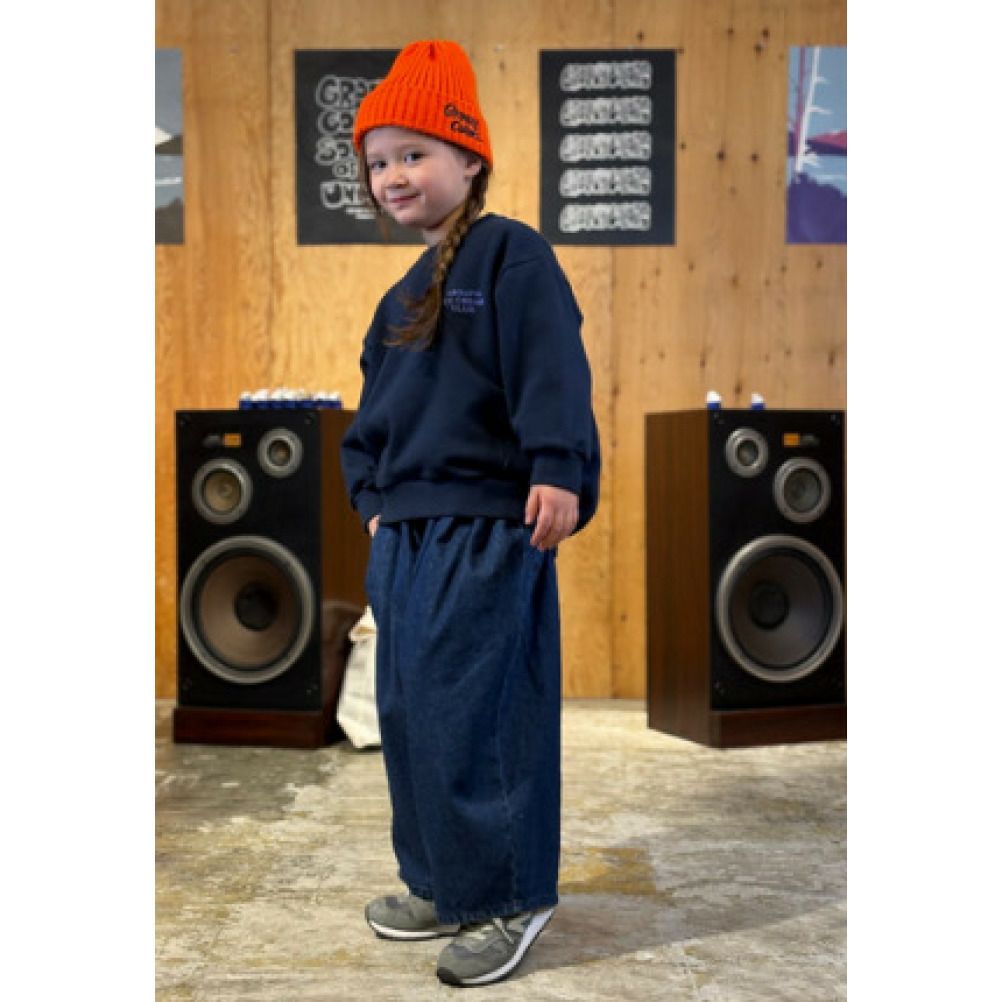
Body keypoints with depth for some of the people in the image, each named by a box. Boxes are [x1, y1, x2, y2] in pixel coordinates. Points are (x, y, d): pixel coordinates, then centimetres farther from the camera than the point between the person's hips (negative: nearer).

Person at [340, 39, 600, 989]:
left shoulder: (512, 255, -6)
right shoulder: (404, 295, 19)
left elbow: (552, 372, -18)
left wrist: (559, 471, -28)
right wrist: (372, 497, 18)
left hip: (488, 534, -9)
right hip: (403, 536, 9)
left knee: (477, 721, -7)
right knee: (407, 713, 13)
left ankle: (509, 898, 8)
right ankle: (440, 883, 27)